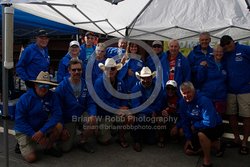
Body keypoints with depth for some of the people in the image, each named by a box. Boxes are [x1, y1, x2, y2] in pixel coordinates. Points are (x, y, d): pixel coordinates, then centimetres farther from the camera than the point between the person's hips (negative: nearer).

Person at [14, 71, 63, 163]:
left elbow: (57, 115, -19)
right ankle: (22, 144, 17)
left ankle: (48, 147, 3)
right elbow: (19, 120, -16)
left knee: (58, 126, -24)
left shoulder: (52, 96, -13)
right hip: (24, 131, -3)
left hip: (42, 127, 3)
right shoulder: (24, 98, -18)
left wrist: (42, 131, -28)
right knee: (31, 157, -17)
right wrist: (34, 135, -22)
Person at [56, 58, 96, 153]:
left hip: (82, 114, 2)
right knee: (65, 148, -8)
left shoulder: (86, 84, -8)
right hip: (68, 119, -2)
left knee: (93, 121, -31)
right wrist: (62, 128, -13)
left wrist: (92, 115, -28)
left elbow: (91, 103, -6)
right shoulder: (62, 86, -15)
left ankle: (83, 141, -1)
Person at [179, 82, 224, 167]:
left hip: (215, 127, -7)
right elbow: (185, 122, 1)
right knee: (188, 150, 9)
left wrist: (195, 125, -20)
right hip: (197, 129, 8)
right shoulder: (182, 102, -9)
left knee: (201, 134, -39)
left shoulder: (204, 101, -30)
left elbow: (209, 123, -36)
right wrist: (188, 138, -2)